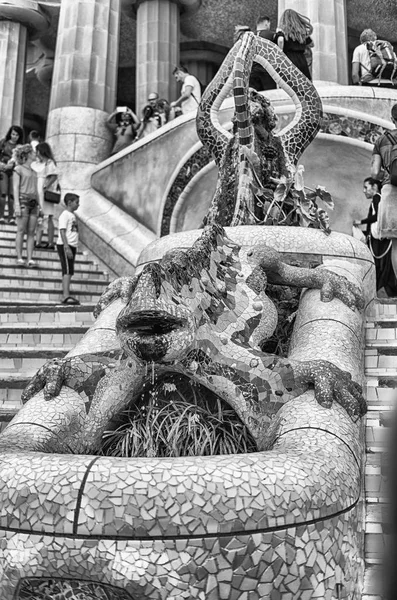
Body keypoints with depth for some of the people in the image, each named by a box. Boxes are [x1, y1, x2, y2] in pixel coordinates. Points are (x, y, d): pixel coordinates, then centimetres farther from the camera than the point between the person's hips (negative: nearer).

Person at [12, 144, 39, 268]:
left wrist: (39, 206, 15)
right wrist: (17, 204, -13)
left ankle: (30, 259, -3)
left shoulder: (33, 171, 20)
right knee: (21, 231, -6)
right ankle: (19, 258, -4)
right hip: (23, 201, -6)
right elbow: (16, 188, -4)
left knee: (31, 232, -1)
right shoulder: (18, 169, 2)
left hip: (33, 202, 6)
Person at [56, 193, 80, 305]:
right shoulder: (65, 215, -9)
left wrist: (72, 248, 17)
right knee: (67, 271, -14)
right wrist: (67, 247, -24)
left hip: (72, 246, 9)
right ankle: (66, 296, -19)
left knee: (70, 272, 9)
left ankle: (66, 296, 12)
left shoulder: (72, 215, 18)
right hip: (65, 246, -9)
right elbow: (62, 232, -17)